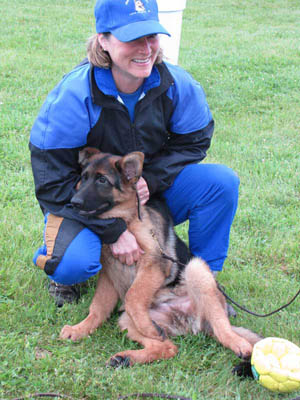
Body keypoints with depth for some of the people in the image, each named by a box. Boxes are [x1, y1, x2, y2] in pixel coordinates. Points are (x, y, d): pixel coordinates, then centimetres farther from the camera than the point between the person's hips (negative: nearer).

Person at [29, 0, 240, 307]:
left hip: (152, 191, 4)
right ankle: (63, 272, 7)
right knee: (74, 263, -34)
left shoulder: (176, 84, -16)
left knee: (222, 181, -18)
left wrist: (152, 180, -20)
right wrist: (113, 230, -25)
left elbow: (193, 141, 0)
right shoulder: (73, 96, -27)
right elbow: (53, 181, -21)